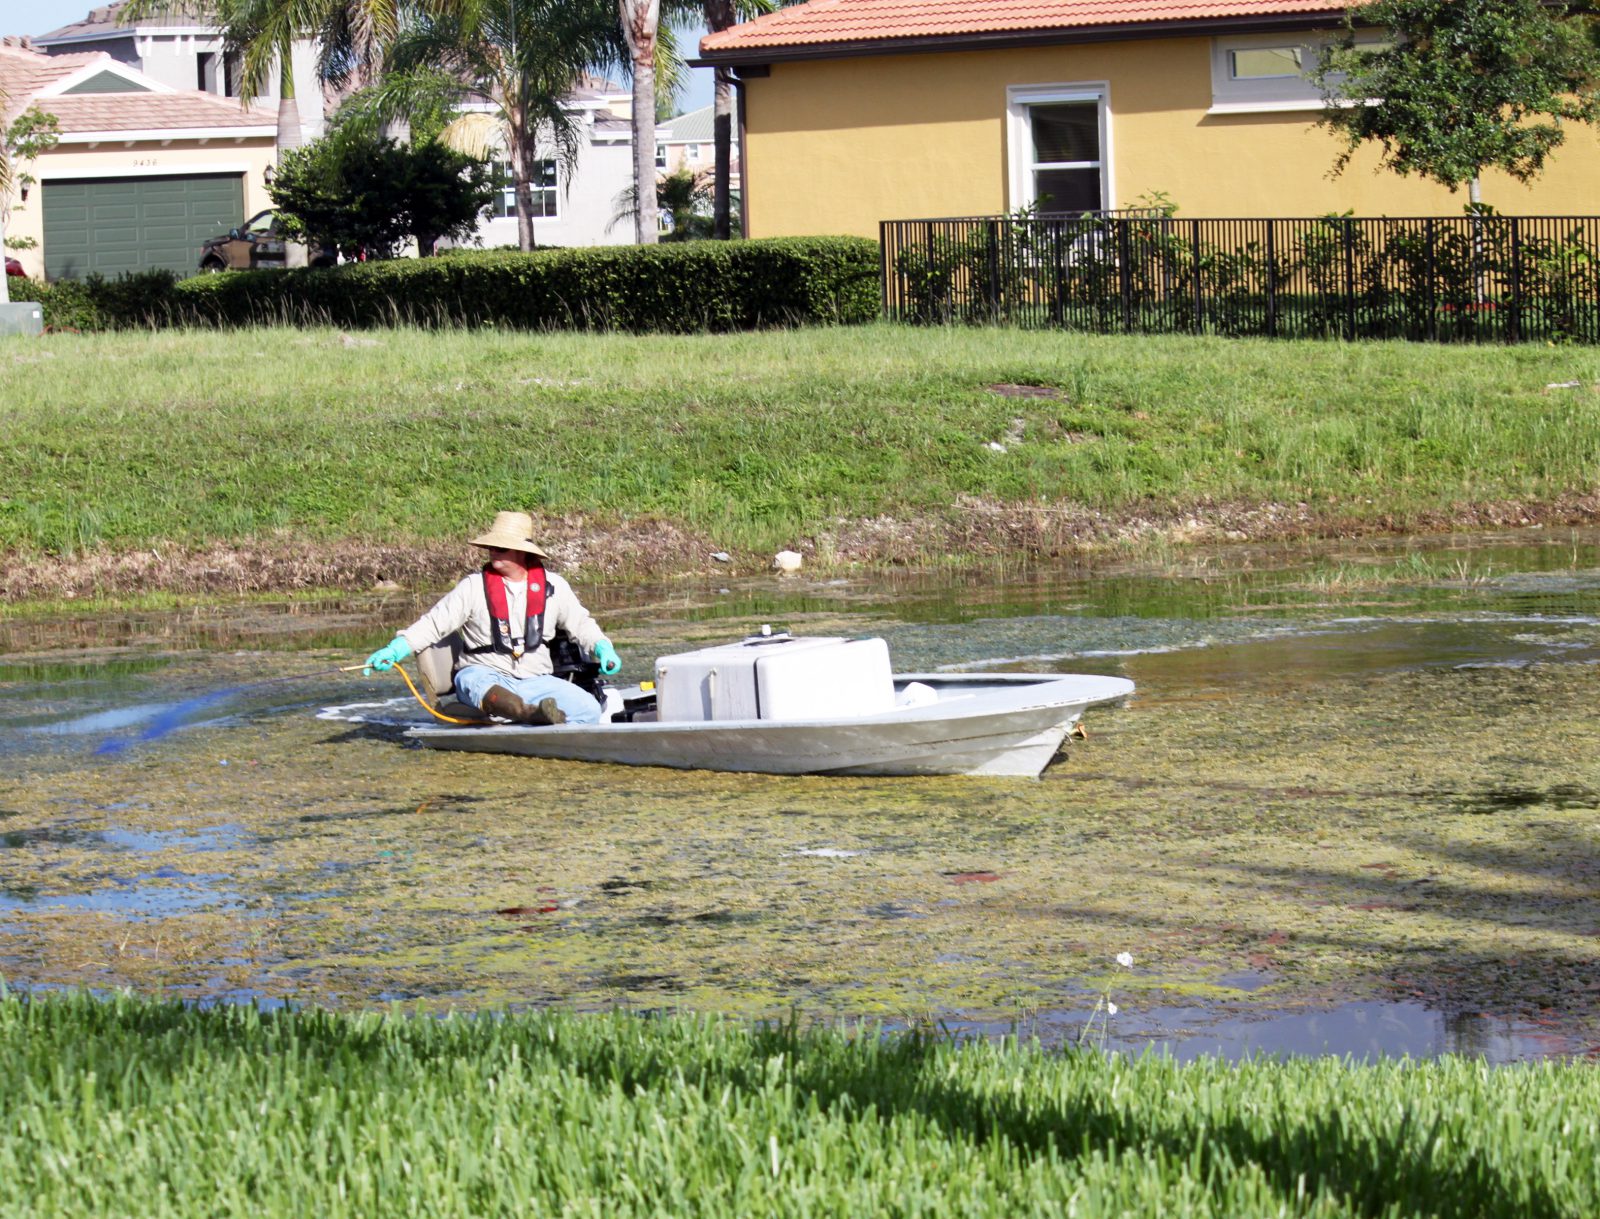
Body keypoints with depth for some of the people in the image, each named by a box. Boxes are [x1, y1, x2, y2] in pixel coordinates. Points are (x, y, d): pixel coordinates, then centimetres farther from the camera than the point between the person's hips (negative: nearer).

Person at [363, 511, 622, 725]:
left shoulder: (553, 587, 7)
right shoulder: (473, 587, 2)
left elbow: (581, 624, 20)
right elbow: (433, 624, 0)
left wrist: (603, 649, 1)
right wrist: (394, 650, -13)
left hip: (536, 681, 3)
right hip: (486, 676, -3)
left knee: (589, 709, -24)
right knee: (469, 680, -41)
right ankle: (532, 714, -66)